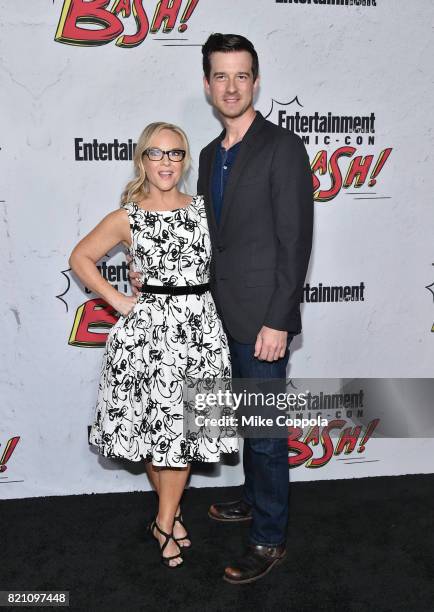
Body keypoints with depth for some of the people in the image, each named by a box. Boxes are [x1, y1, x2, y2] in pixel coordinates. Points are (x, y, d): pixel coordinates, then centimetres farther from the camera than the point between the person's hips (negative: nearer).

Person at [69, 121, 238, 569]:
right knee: (154, 425, 7)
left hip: (200, 329, 2)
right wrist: (116, 300, -1)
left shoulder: (204, 210, 5)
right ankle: (172, 513, 31)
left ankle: (164, 523, 24)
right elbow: (80, 258, 8)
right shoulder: (126, 218, -1)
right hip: (149, 329, -2)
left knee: (183, 428, 6)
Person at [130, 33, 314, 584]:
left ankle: (269, 540, 20)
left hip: (262, 319, -7)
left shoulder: (282, 148, -11)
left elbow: (295, 242, -16)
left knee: (265, 431, 3)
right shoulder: (210, 155, 12)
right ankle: (255, 499, 41)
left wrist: (277, 321, -18)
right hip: (224, 316, 7)